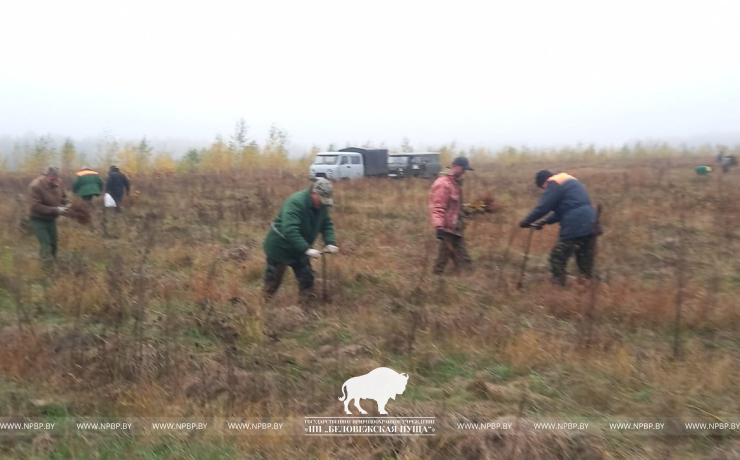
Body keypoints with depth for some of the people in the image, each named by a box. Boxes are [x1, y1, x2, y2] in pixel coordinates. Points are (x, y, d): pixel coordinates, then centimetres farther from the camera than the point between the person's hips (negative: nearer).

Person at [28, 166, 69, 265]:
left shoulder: (58, 182, -9)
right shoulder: (35, 186, -27)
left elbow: (63, 197, 7)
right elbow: (36, 206, -30)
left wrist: (65, 206, -15)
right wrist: (56, 210, -34)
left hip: (51, 218, 6)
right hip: (38, 219, -6)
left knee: (53, 243, 14)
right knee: (45, 244, -12)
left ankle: (52, 264, 31)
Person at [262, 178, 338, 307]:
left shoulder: (322, 205, -7)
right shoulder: (295, 202, -31)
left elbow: (327, 225, -1)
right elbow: (290, 230, -39)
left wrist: (330, 243, -21)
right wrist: (307, 249, -43)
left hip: (300, 249, 6)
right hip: (280, 247, -6)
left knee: (307, 278, 4)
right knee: (273, 279, 8)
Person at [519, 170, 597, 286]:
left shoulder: (554, 183, -3)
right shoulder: (569, 181, 27)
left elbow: (543, 207, -8)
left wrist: (526, 221, 2)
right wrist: (545, 222, 21)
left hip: (575, 227, -9)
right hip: (589, 225, 9)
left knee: (557, 258, 0)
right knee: (585, 260, 14)